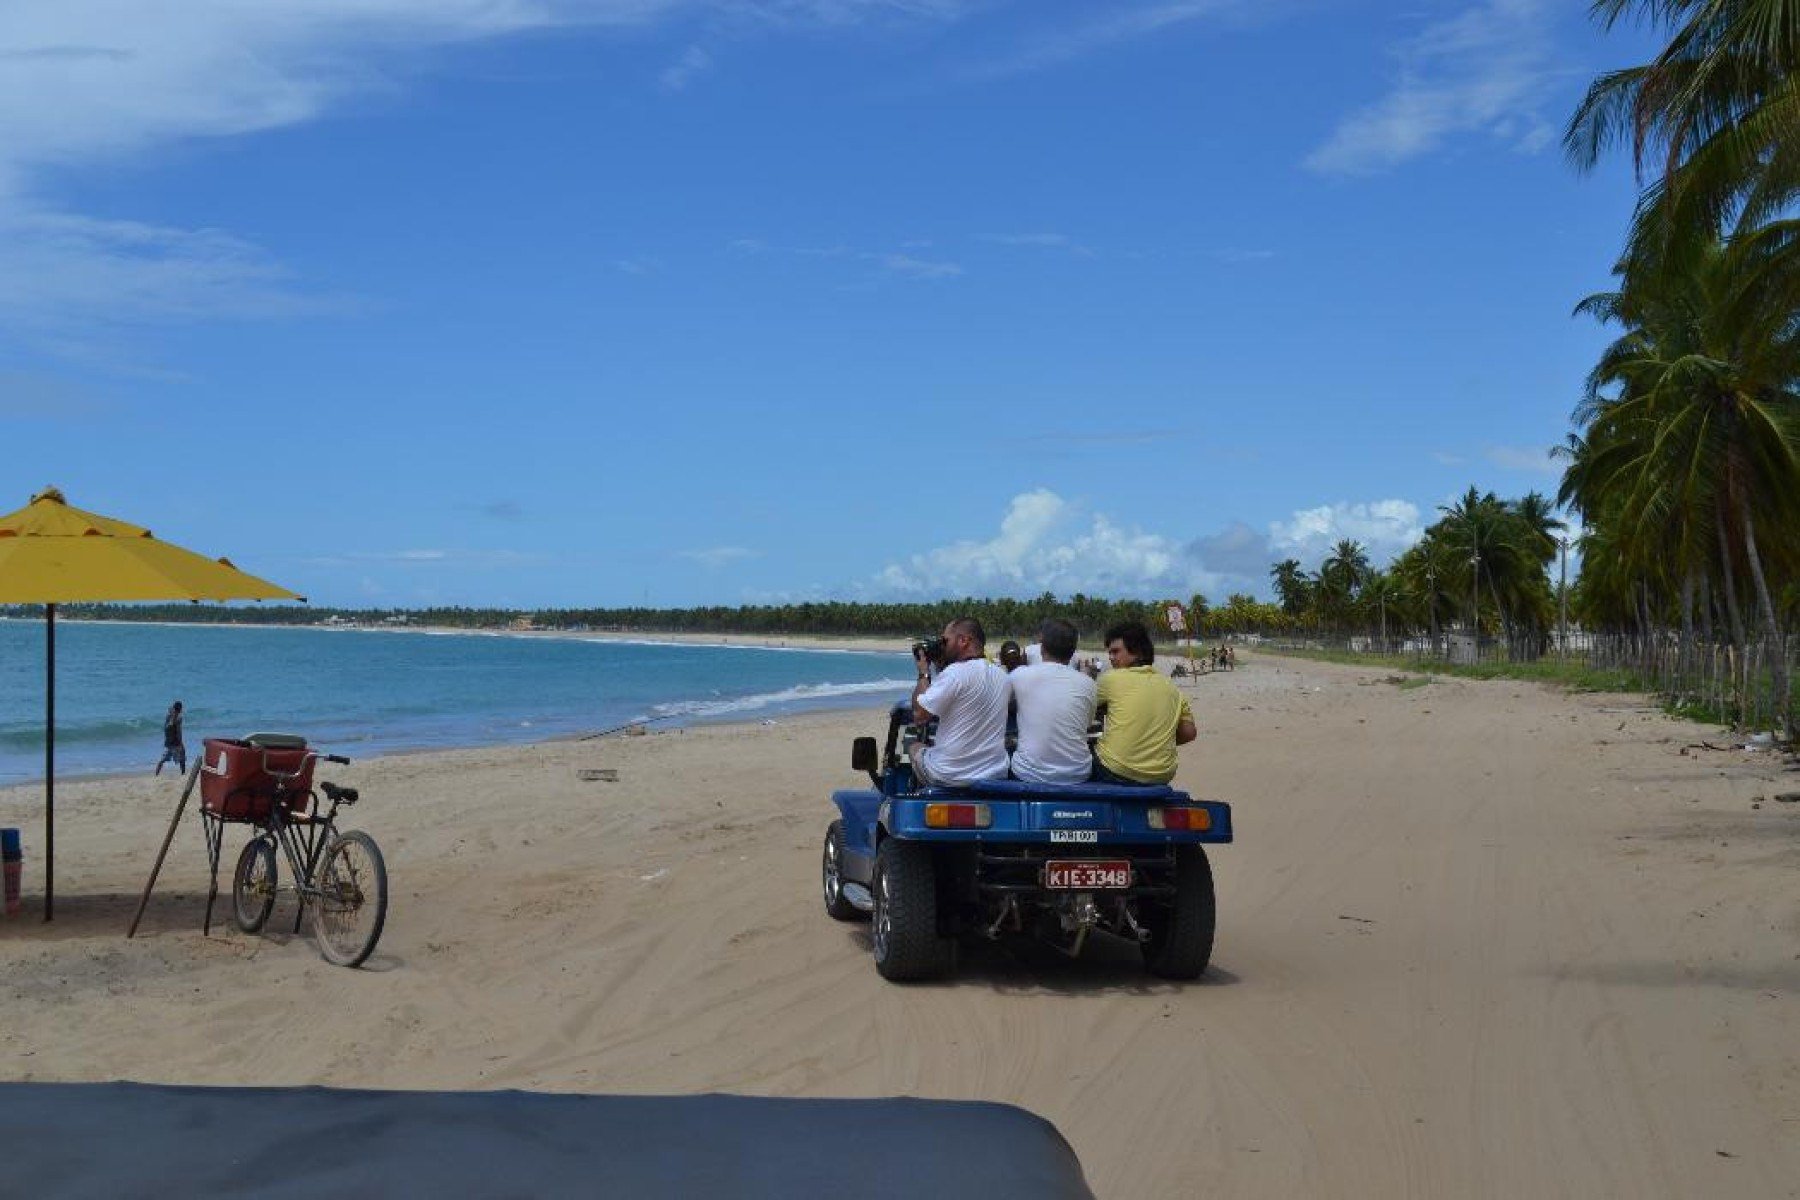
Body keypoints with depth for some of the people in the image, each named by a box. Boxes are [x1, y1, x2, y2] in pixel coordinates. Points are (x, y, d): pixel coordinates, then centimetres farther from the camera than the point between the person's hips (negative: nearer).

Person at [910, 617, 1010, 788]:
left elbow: (919, 715, -14)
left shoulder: (954, 673, -19)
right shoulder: (1002, 676, 4)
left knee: (915, 748, 25)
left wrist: (924, 673, -2)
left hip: (950, 777, -6)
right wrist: (942, 668, 13)